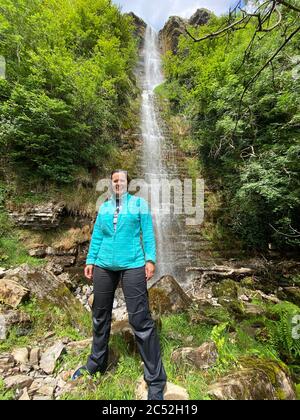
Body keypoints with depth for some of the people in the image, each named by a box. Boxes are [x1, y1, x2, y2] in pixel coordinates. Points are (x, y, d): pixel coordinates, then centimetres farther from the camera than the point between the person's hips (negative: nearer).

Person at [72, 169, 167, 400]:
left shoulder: (139, 203, 4)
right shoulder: (104, 207, 14)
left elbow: (148, 233, -2)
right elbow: (97, 236, 14)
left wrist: (150, 259, -11)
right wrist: (90, 260, 9)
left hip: (132, 265, -4)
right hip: (104, 266, 5)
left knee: (141, 321, -2)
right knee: (100, 316, 18)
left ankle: (155, 379, 16)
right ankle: (96, 363, 42)